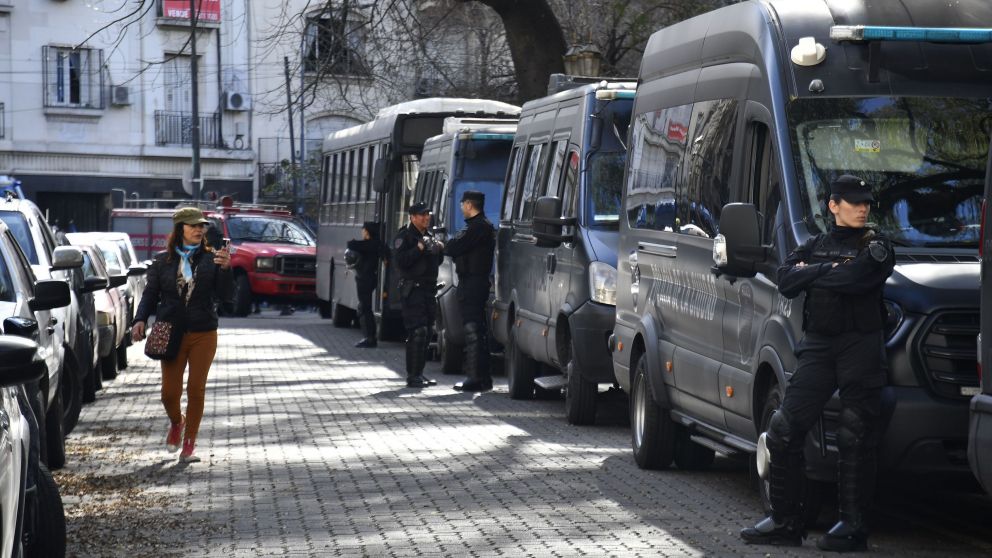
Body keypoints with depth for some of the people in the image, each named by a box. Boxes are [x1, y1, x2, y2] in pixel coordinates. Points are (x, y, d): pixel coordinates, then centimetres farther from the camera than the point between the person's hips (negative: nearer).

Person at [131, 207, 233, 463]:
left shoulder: (212, 259, 1)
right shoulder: (162, 260, 4)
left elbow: (225, 295, -5)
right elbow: (150, 294, 9)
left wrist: (226, 269, -21)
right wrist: (140, 320, -6)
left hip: (203, 335, 0)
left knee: (196, 390, 1)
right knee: (170, 392, -1)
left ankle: (189, 444, 15)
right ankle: (176, 423, 33)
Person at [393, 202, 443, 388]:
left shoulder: (429, 236, 19)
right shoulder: (405, 236, -6)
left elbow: (437, 262, 25)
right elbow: (400, 261, -18)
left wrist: (440, 250, 5)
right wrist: (419, 248, -25)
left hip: (428, 288, 9)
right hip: (412, 289, -9)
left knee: (426, 333, 10)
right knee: (417, 332, -14)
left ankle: (419, 374, 17)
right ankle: (412, 376, -12)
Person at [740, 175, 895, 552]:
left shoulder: (876, 247, 3)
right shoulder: (815, 246, 16)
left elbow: (855, 278, -17)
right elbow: (785, 283, 0)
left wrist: (810, 273, -4)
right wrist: (828, 271, -7)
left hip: (861, 347, -4)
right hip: (817, 347, 4)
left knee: (854, 441, -3)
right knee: (783, 431, -1)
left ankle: (852, 527, 3)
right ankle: (784, 522, 8)